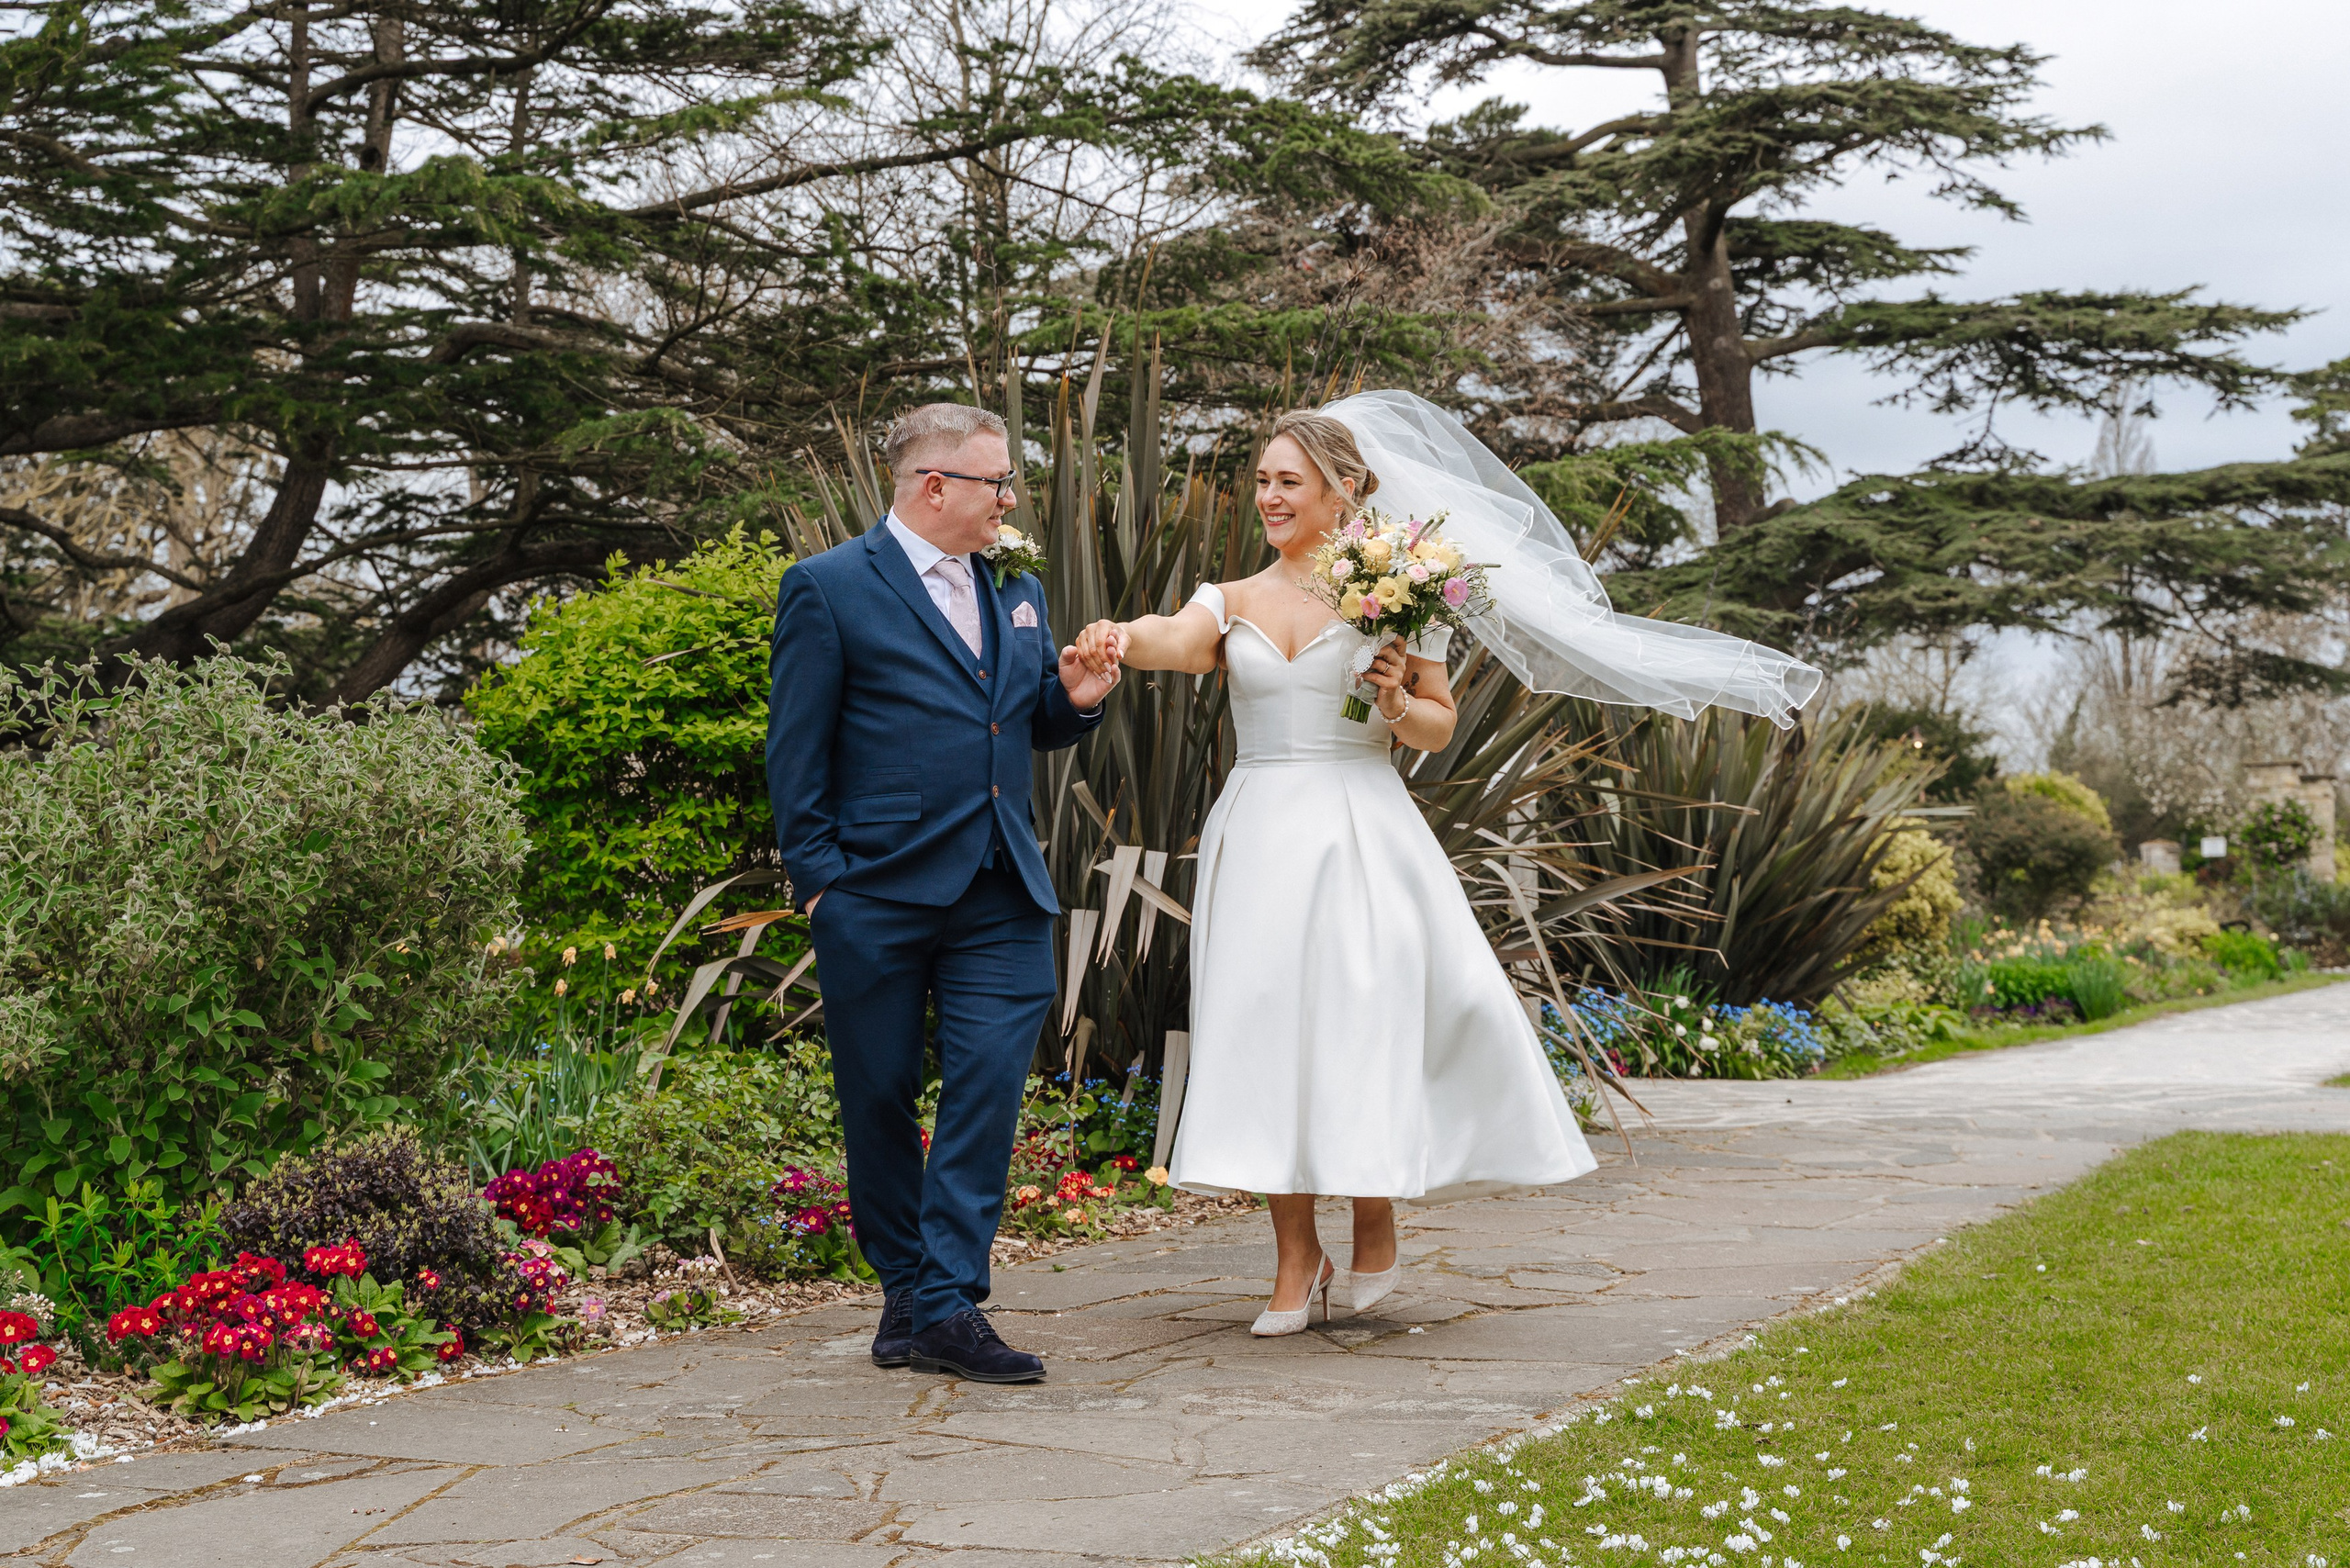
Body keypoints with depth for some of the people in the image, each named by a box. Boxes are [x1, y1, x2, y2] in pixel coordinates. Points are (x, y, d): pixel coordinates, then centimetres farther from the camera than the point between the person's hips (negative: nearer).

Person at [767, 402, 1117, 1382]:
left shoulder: (1017, 590, 15)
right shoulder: (829, 588, -3)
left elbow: (1040, 729, 23)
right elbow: (796, 750, -4)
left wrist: (1075, 698, 0)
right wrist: (817, 879, -9)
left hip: (1001, 896, 4)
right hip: (877, 896, -4)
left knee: (987, 1092, -7)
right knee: (879, 1101, 7)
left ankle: (948, 1309, -3)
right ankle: (905, 1290, 23)